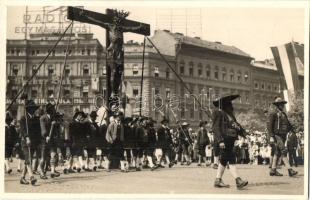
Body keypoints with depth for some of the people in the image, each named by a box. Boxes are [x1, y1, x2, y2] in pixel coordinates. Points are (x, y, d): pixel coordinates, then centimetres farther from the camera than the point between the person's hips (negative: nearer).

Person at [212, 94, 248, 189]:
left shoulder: (230, 115, 19)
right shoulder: (219, 114, -7)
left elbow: (237, 126, 17)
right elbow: (216, 128, -14)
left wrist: (244, 133, -3)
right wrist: (220, 140, -23)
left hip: (230, 141, 9)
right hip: (224, 140, -9)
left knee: (224, 160, 13)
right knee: (231, 160, -14)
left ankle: (218, 180, 19)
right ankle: (238, 181, -20)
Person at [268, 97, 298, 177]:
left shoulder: (283, 114, 19)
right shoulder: (273, 114, -6)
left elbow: (289, 125, 19)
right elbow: (269, 125, -12)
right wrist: (271, 136, -20)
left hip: (283, 136, 8)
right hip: (277, 136, -8)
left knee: (277, 153, 9)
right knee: (284, 151, -18)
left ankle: (273, 170, 15)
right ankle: (290, 170, -25)